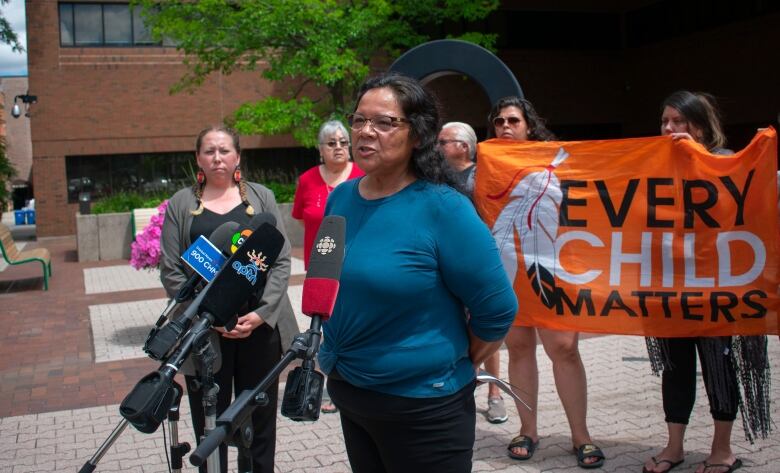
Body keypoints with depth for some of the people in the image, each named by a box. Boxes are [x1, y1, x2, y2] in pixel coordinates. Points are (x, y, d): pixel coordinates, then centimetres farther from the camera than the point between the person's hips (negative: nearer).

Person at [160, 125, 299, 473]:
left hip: (259, 326, 1)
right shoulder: (181, 203, 7)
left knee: (259, 418, 10)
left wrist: (262, 313, -10)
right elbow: (171, 271, 0)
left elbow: (281, 261, 2)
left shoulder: (261, 197, 8)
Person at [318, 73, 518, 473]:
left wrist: (456, 367, -3)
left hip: (423, 405, -6)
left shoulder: (443, 208, -18)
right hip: (347, 393, 6)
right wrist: (335, 357, 15)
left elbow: (497, 308, -15)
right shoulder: (339, 199, 0)